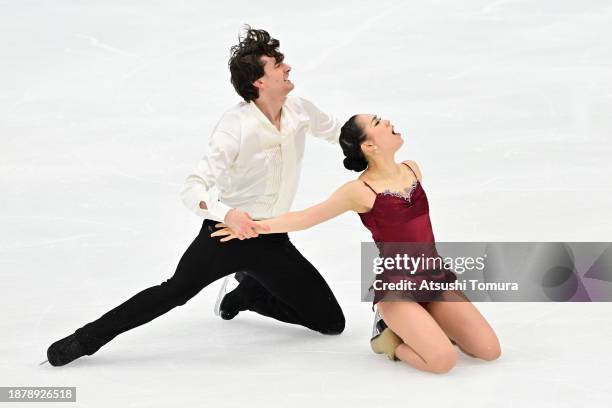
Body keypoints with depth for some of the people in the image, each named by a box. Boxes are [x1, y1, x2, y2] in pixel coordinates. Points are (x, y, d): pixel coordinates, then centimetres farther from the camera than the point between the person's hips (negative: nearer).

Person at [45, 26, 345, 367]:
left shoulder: (300, 109, -6)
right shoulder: (236, 126, -23)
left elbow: (337, 131, 18)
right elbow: (193, 190, -29)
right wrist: (227, 213, -46)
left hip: (273, 240, 5)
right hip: (228, 229, -5)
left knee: (332, 322, 5)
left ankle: (250, 293, 27)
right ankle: (86, 340, 8)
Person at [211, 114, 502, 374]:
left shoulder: (412, 169, 5)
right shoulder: (360, 191, -12)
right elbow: (305, 218, -5)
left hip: (435, 278, 6)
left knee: (490, 350, -3)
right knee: (444, 360, -23)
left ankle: (408, 328, 15)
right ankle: (389, 338, 7)